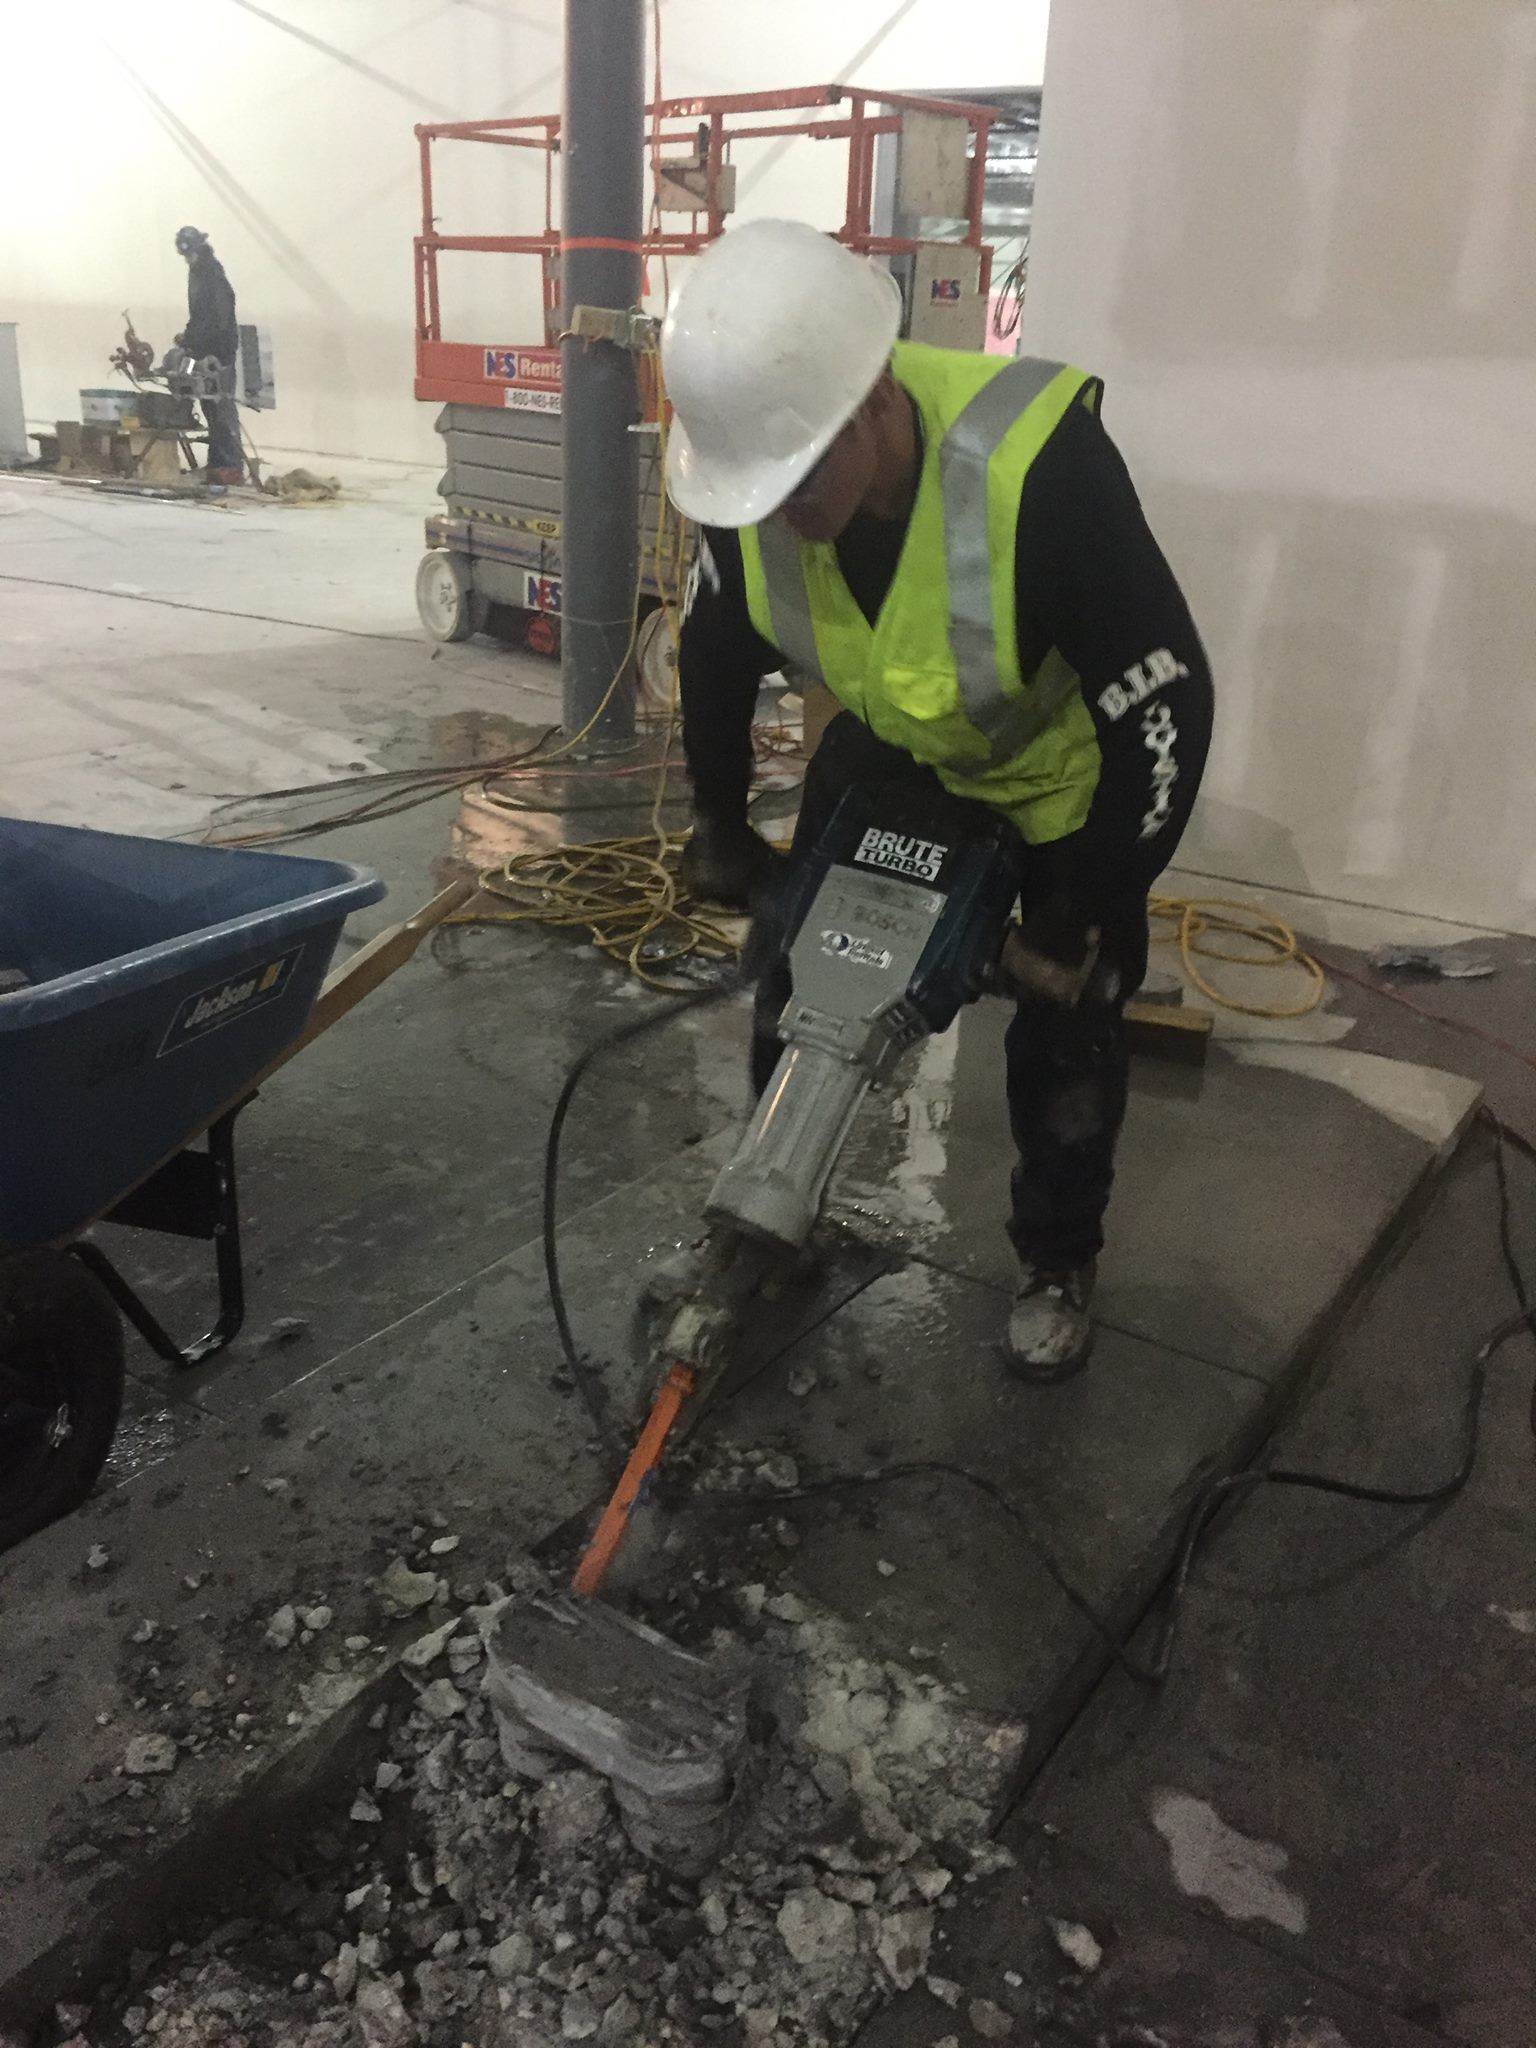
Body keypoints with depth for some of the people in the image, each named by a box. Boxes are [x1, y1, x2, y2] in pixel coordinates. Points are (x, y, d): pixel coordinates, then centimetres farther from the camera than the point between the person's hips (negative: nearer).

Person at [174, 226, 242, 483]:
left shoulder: (214, 276, -15)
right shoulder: (197, 272, 13)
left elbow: (218, 320, -21)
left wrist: (190, 337, -18)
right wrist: (188, 337, 9)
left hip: (219, 352, -9)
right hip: (204, 351, 9)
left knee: (222, 408, -9)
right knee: (210, 407, 11)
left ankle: (231, 466, -8)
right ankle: (217, 462, 16)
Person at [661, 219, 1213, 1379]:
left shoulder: (1039, 468, -42)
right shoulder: (765, 449, -25)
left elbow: (1165, 708, -33)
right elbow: (715, 649, -5)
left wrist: (1081, 922, -26)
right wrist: (721, 827, 2)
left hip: (1067, 766, -4)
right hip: (891, 743, 4)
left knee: (1066, 1031, 4)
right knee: (799, 984, 4)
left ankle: (1060, 1264, 28)